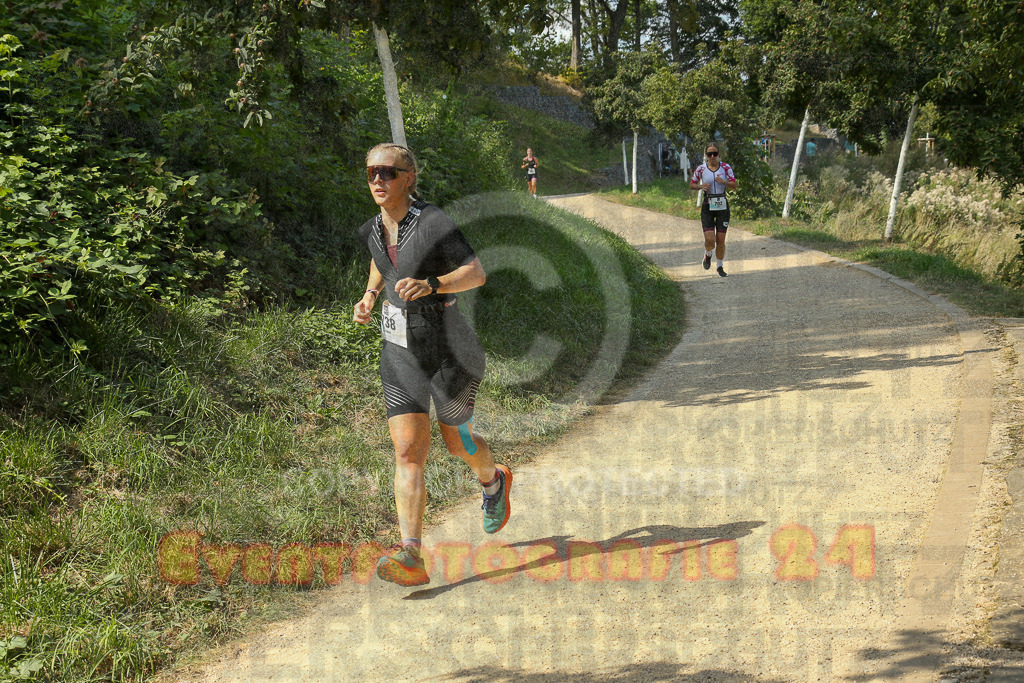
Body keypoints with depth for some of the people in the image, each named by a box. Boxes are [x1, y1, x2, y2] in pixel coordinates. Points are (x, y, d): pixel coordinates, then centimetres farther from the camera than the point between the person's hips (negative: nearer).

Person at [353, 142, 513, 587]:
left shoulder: (433, 223, -18)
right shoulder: (375, 227, 3)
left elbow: (477, 273, -18)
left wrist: (430, 285, -34)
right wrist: (369, 298, 8)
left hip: (449, 351, -5)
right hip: (401, 354, 5)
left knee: (456, 440, 15)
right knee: (408, 450, -9)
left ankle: (493, 481, 51)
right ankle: (410, 558, -16)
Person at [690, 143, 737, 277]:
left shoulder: (726, 167, -2)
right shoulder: (700, 169, -2)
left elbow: (734, 186, -4)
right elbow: (692, 185, 8)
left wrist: (724, 182, -24)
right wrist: (701, 186, -13)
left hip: (722, 206, 1)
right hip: (707, 206, -1)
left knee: (721, 240, 1)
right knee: (710, 240, -12)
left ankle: (720, 267, 20)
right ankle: (708, 255, 24)